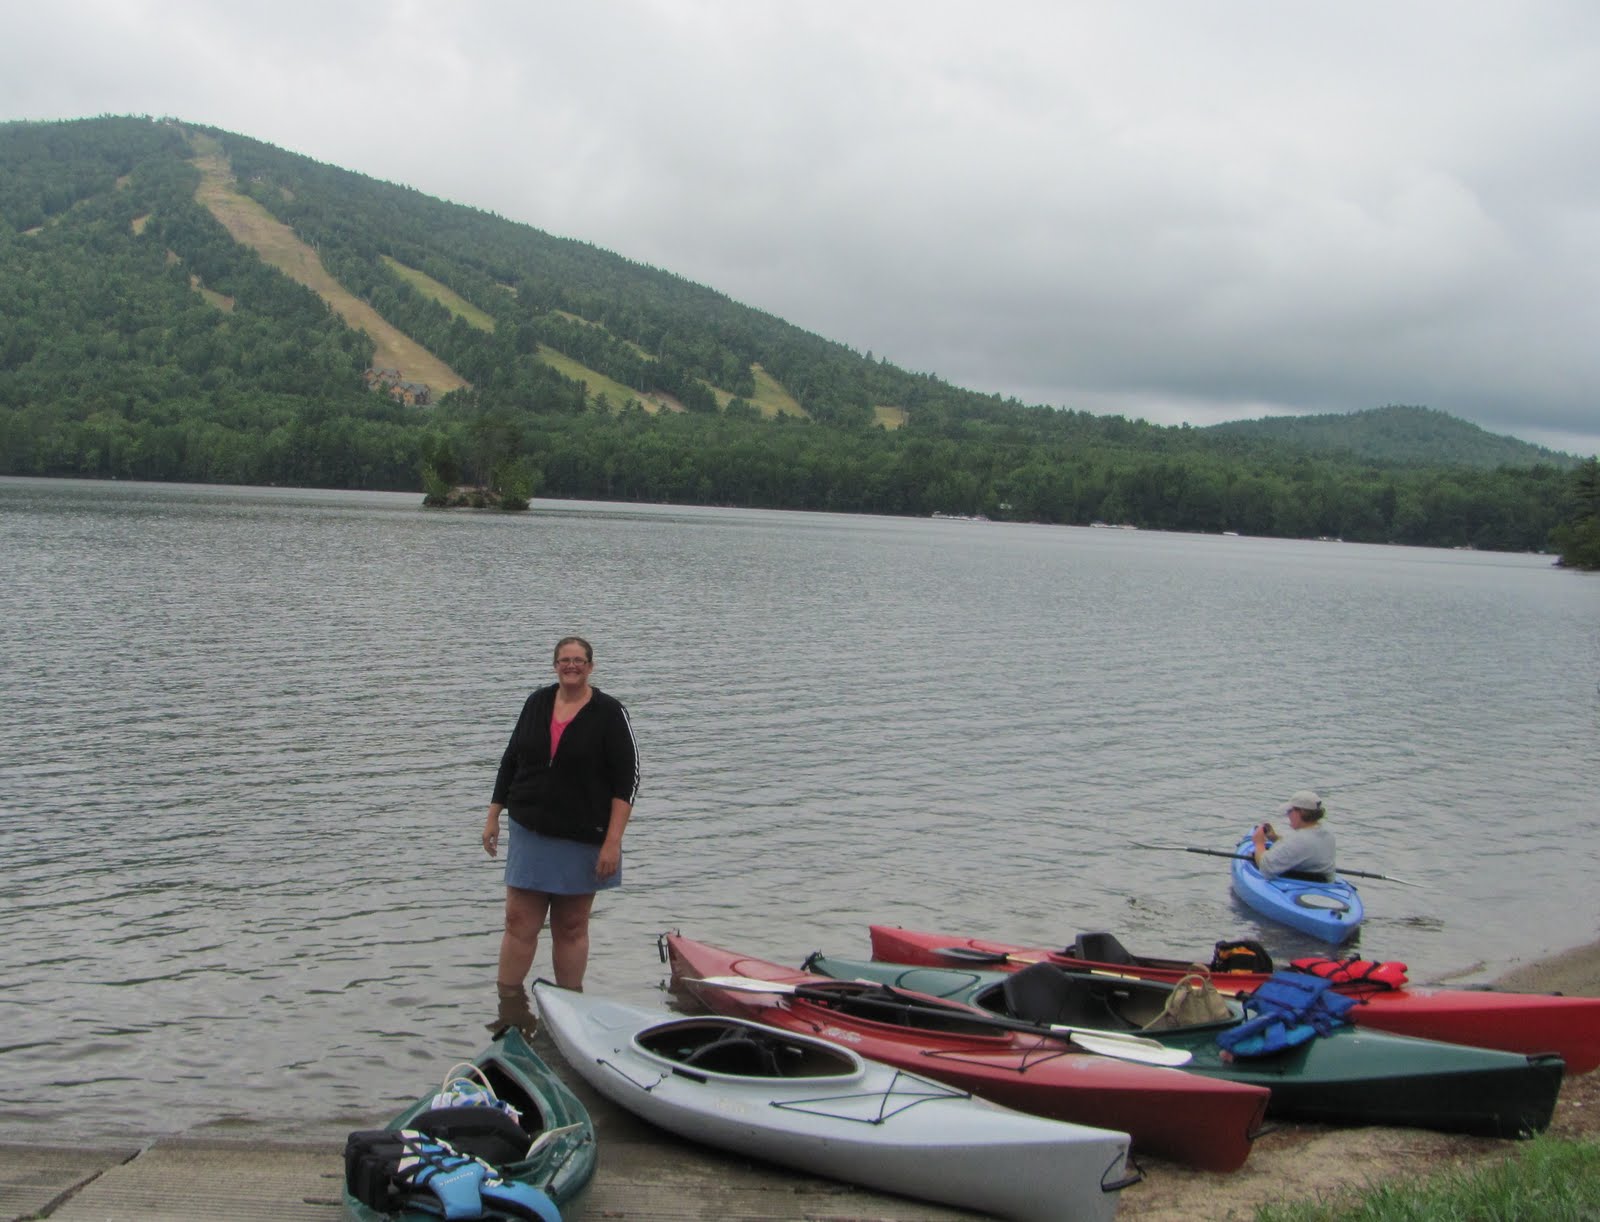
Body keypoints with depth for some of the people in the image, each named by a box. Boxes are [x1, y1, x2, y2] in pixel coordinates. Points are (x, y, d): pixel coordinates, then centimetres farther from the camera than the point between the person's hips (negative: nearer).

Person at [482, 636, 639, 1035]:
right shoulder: (537, 703, 7)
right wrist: (493, 817, 12)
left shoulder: (609, 713, -6)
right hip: (530, 833, 3)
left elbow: (627, 779, -9)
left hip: (582, 839, -3)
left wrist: (613, 842, -14)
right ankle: (510, 1009, 6)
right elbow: (510, 761, 15)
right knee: (519, 921, -1)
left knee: (571, 927, 6)